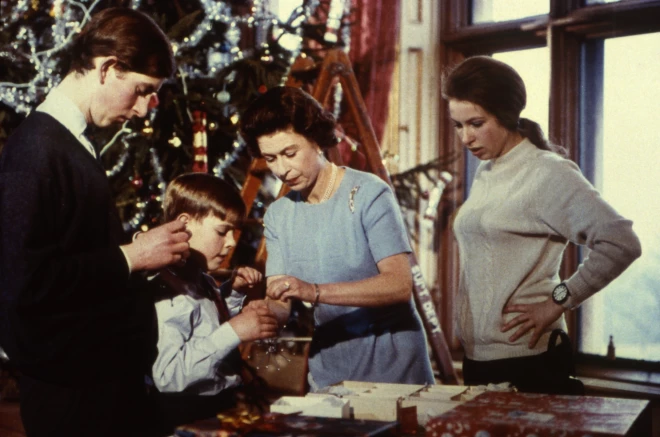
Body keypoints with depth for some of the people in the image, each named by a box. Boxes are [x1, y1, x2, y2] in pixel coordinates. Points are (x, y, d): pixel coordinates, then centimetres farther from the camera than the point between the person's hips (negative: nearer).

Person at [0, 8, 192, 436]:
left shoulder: (73, 142, 11)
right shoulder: (36, 148, -18)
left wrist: (148, 253, 3)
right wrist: (130, 257, -18)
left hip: (107, 373, 9)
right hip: (73, 388, -9)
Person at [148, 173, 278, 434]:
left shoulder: (203, 281, 12)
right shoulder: (167, 292, -19)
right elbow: (167, 376, -27)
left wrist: (233, 292, 13)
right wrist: (233, 332, -27)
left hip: (226, 402, 9)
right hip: (192, 415, -9)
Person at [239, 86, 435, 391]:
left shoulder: (368, 194, -13)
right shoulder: (278, 215, 4)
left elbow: (400, 284, -23)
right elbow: (280, 305, 0)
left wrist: (315, 292, -32)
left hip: (391, 365, -4)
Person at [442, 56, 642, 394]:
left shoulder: (547, 173, -10)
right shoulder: (485, 173, 13)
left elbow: (621, 243, -18)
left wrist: (558, 301, -15)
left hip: (525, 359, -7)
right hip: (477, 356, 7)